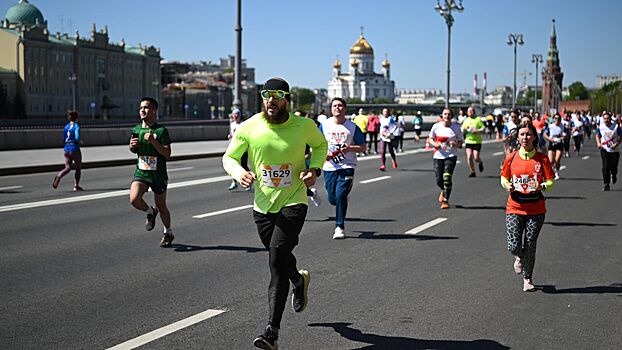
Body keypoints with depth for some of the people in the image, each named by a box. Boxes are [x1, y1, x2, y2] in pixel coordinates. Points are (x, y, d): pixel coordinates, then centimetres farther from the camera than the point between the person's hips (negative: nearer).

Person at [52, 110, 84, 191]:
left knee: (68, 168, 6)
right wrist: (80, 141, 0)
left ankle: (58, 177, -22)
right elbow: (77, 138, -20)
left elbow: (63, 138, 12)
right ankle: (76, 186, 11)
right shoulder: (76, 126, -10)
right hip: (75, 149, -5)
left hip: (67, 149, 5)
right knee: (78, 168, 10)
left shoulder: (66, 127, 9)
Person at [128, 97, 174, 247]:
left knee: (161, 206, 9)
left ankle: (168, 233, 33)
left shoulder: (161, 130, -11)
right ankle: (150, 212, 13)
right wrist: (132, 146, -5)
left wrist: (153, 141, -27)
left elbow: (167, 154, -16)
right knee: (134, 199, -20)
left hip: (158, 174, -3)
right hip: (140, 172, 3)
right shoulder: (136, 130, 4)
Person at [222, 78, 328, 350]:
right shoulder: (249, 128, -6)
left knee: (276, 259, -18)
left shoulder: (304, 126, -7)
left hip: (293, 202, -3)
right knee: (278, 259, 18)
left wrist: (314, 169, -5)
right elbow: (229, 157, 4)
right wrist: (239, 173, -18)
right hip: (263, 205, 3)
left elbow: (320, 145, 14)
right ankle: (299, 280, 56)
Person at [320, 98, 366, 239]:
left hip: (347, 166, -2)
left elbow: (363, 147, 3)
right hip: (329, 166, 3)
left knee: (340, 196, -15)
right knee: (332, 199, 5)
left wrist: (350, 148, -15)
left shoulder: (352, 127, -1)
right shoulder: (324, 125, 3)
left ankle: (340, 227, -1)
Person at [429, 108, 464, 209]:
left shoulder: (456, 127, -3)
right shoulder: (436, 126, -1)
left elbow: (461, 142, 4)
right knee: (439, 180, 3)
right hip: (438, 156, 2)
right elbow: (431, 138, 12)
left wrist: (455, 144, -18)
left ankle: (445, 201, -8)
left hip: (451, 156, -2)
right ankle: (444, 191, 40)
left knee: (447, 177, -18)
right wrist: (434, 144, -9)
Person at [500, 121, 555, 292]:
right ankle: (519, 257, 30)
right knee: (513, 246, -8)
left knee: (530, 246, 4)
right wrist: (507, 185, -10)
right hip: (514, 208, 1)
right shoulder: (511, 158, 1)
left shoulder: (542, 159, -2)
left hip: (536, 209, 0)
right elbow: (504, 178, 12)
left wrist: (542, 186, -21)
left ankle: (527, 279, 23)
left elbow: (551, 182, 1)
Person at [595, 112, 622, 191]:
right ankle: (606, 185, -4)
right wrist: (598, 143, -2)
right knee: (605, 167, -10)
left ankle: (613, 175, 40)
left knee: (614, 167, 3)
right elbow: (597, 135, 16)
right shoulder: (600, 127, -1)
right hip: (604, 150, 1)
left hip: (614, 150, 0)